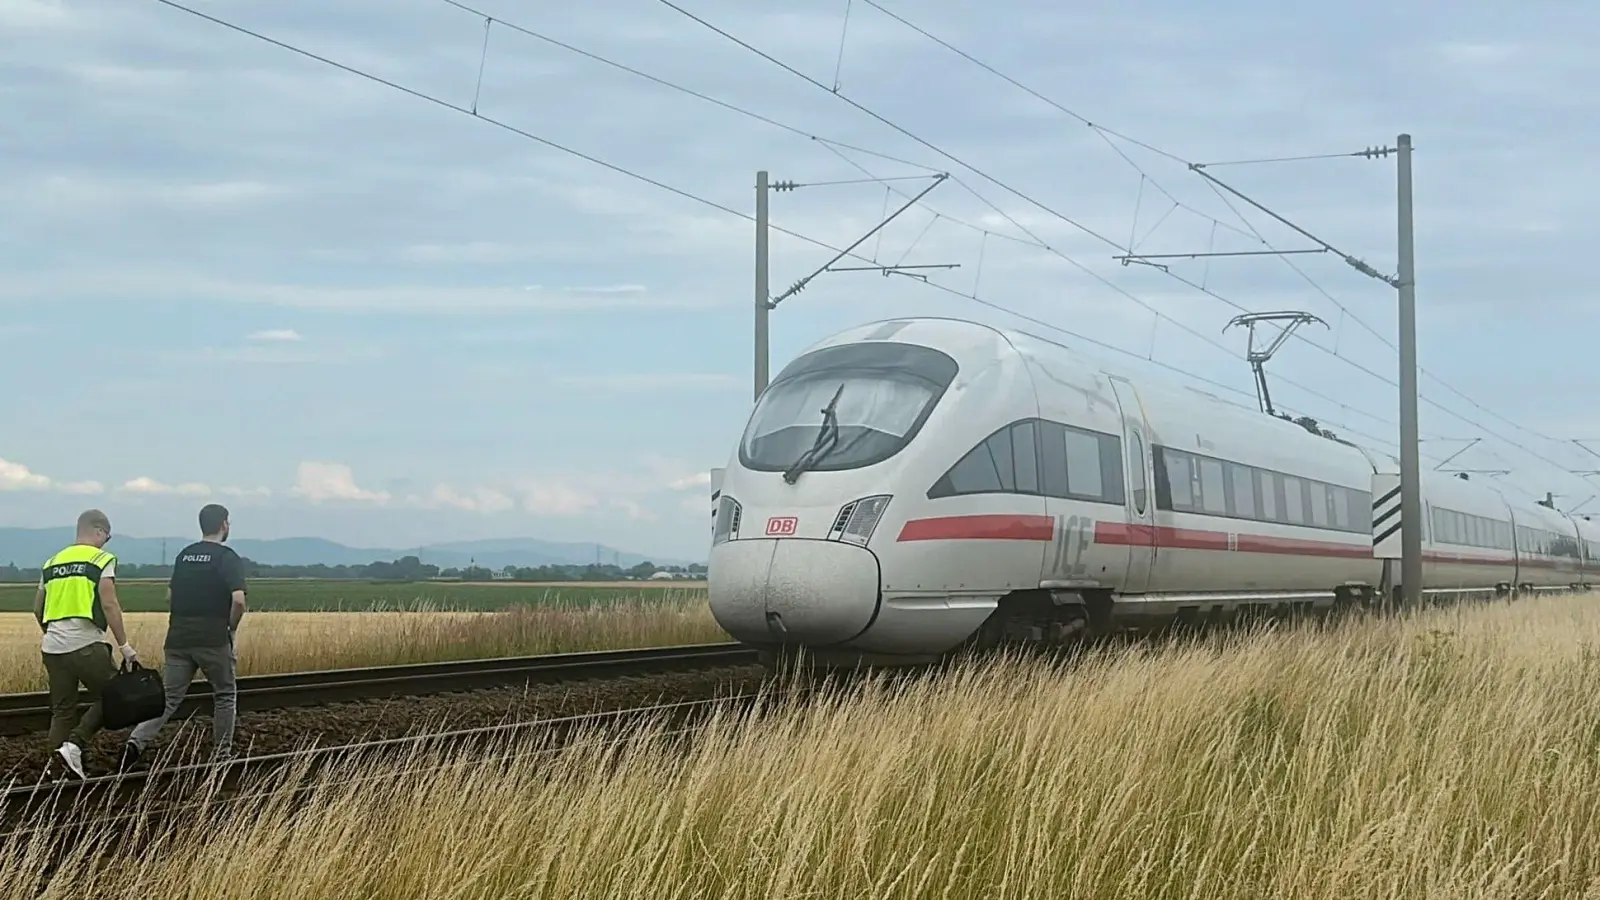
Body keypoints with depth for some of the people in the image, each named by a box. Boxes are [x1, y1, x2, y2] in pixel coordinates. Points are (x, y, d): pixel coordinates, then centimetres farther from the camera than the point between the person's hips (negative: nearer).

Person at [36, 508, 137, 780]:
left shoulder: (52, 562, 17)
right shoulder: (102, 559, -2)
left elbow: (37, 609, 22)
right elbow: (109, 605, -11)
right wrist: (124, 645, -8)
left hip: (52, 646, 6)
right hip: (86, 644, -6)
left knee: (62, 710, 12)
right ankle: (74, 745, -8)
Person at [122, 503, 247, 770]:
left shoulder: (184, 555, 13)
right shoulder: (228, 558, -7)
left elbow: (170, 596, 19)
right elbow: (238, 600, -18)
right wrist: (231, 628, -2)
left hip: (178, 638, 5)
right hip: (213, 640, -5)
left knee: (168, 697, 4)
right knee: (225, 695, 13)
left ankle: (137, 741, -16)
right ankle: (221, 753, 17)